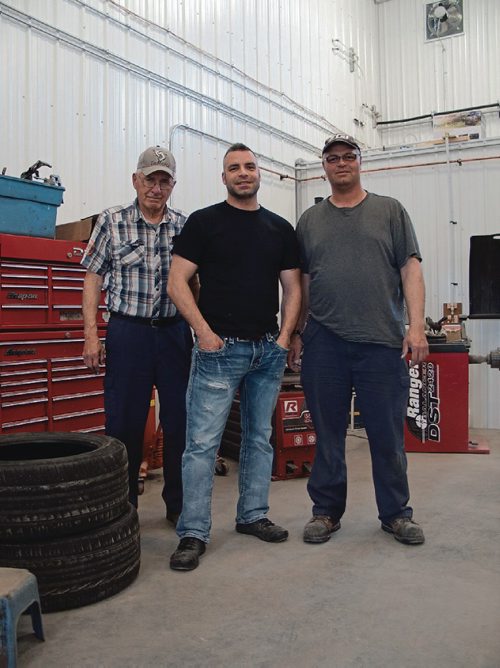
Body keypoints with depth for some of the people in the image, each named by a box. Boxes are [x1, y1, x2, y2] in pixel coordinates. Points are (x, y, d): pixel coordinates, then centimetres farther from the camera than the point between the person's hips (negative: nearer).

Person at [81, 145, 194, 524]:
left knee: (181, 422, 7)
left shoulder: (185, 227, 7)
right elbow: (93, 278, 2)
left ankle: (179, 505, 23)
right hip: (128, 332, -2)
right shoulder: (112, 223, 2)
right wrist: (91, 334, -6)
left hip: (175, 333, 2)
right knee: (124, 423, 3)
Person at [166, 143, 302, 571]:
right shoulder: (204, 222, 0)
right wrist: (204, 331, -13)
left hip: (268, 351, 5)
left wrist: (285, 336, 0)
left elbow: (292, 288, 13)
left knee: (260, 438, 13)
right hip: (219, 349, -4)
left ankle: (253, 515, 27)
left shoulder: (280, 229, 12)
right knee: (202, 442, -5)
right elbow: (177, 282, -5)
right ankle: (194, 533, 4)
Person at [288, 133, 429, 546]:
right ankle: (326, 511, 22)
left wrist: (416, 326, -9)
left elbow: (411, 270, 2)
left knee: (388, 434, 5)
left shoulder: (390, 211, 9)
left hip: (383, 341, -1)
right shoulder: (310, 220, 15)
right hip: (324, 342, 2)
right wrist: (296, 332, 8)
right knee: (327, 432, 8)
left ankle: (396, 513, 22)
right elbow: (301, 282, 15)